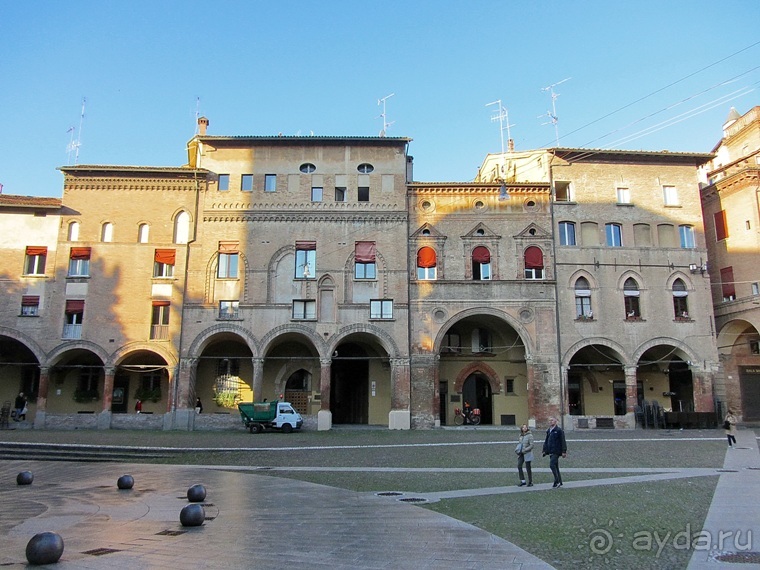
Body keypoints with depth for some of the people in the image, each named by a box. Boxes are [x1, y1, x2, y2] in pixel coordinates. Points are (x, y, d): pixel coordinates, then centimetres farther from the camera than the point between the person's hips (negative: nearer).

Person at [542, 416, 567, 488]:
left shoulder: (559, 430, -7)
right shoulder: (548, 431, 14)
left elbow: (563, 441, -9)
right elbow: (546, 441, 19)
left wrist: (564, 451, -12)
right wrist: (544, 451, 14)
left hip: (556, 452, -8)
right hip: (551, 452, 8)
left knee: (552, 465, -16)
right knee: (555, 467, 11)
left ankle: (557, 481, -9)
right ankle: (559, 482, 19)